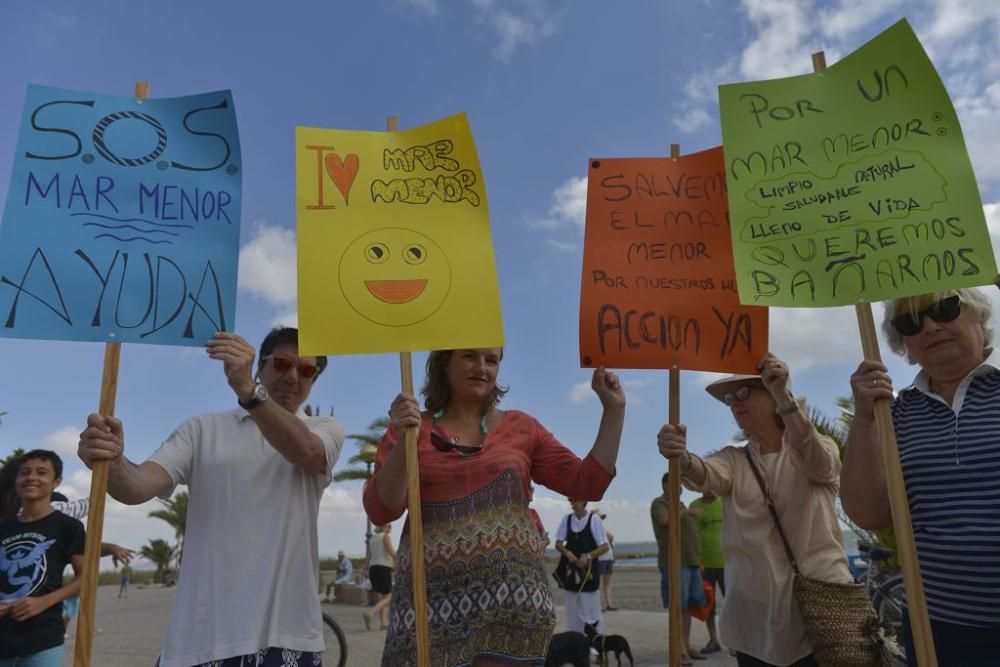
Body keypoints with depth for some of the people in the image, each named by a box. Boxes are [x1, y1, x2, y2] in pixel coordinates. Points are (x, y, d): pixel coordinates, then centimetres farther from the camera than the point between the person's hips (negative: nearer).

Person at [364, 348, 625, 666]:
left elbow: (588, 484, 8)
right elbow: (380, 511, -1)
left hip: (510, 594, 1)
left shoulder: (520, 426, 10)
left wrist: (614, 410, 4)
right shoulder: (409, 428, 8)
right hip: (432, 598, 0)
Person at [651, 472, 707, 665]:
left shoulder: (680, 504, 23)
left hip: (691, 562, 8)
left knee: (688, 606, 6)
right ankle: (681, 650, -8)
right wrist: (687, 511, -13)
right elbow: (665, 519, -24)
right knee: (678, 606, -9)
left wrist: (697, 561, 20)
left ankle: (687, 646, 12)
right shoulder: (659, 503, -2)